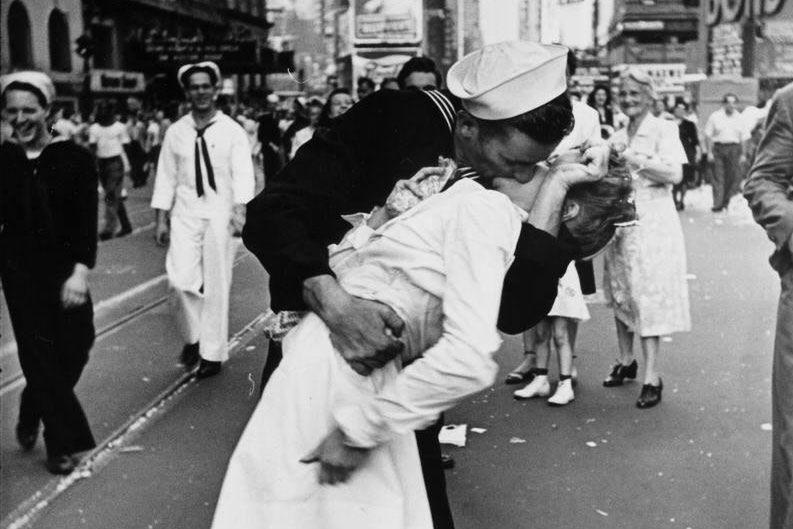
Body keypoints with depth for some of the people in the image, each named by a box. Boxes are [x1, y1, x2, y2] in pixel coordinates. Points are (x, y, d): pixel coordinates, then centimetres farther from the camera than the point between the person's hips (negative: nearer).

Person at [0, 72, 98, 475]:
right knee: (39, 352, 1)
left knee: (75, 346, 3)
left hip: (64, 269, 0)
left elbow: (87, 219, -10)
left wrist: (80, 271, -21)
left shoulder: (74, 158, -6)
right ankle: (62, 442, 14)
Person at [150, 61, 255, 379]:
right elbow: (166, 176, 8)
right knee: (180, 279, -10)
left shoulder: (232, 131, -1)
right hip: (185, 213, 2)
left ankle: (213, 353, 17)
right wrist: (160, 219, 4)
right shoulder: (175, 132, 7)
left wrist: (240, 210, -23)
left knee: (217, 285, 3)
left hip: (220, 214, -2)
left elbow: (243, 174, -9)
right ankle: (192, 337, 16)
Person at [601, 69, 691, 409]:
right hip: (620, 221, 6)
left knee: (648, 295, -8)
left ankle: (652, 377, -5)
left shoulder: (663, 130, -4)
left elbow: (675, 174, -16)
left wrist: (633, 158, -17)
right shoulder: (617, 136, 14)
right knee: (620, 293, 11)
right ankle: (626, 361, 26)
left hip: (652, 223, -6)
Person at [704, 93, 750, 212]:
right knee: (718, 177, -4)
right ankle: (717, 204, -3)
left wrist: (743, 154, 6)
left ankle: (726, 201, 14)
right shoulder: (715, 116, 4)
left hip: (734, 149, 2)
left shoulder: (739, 119, 11)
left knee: (734, 177, -2)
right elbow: (708, 136, 2)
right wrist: (709, 152, -5)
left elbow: (743, 138, 12)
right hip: (718, 148, -2)